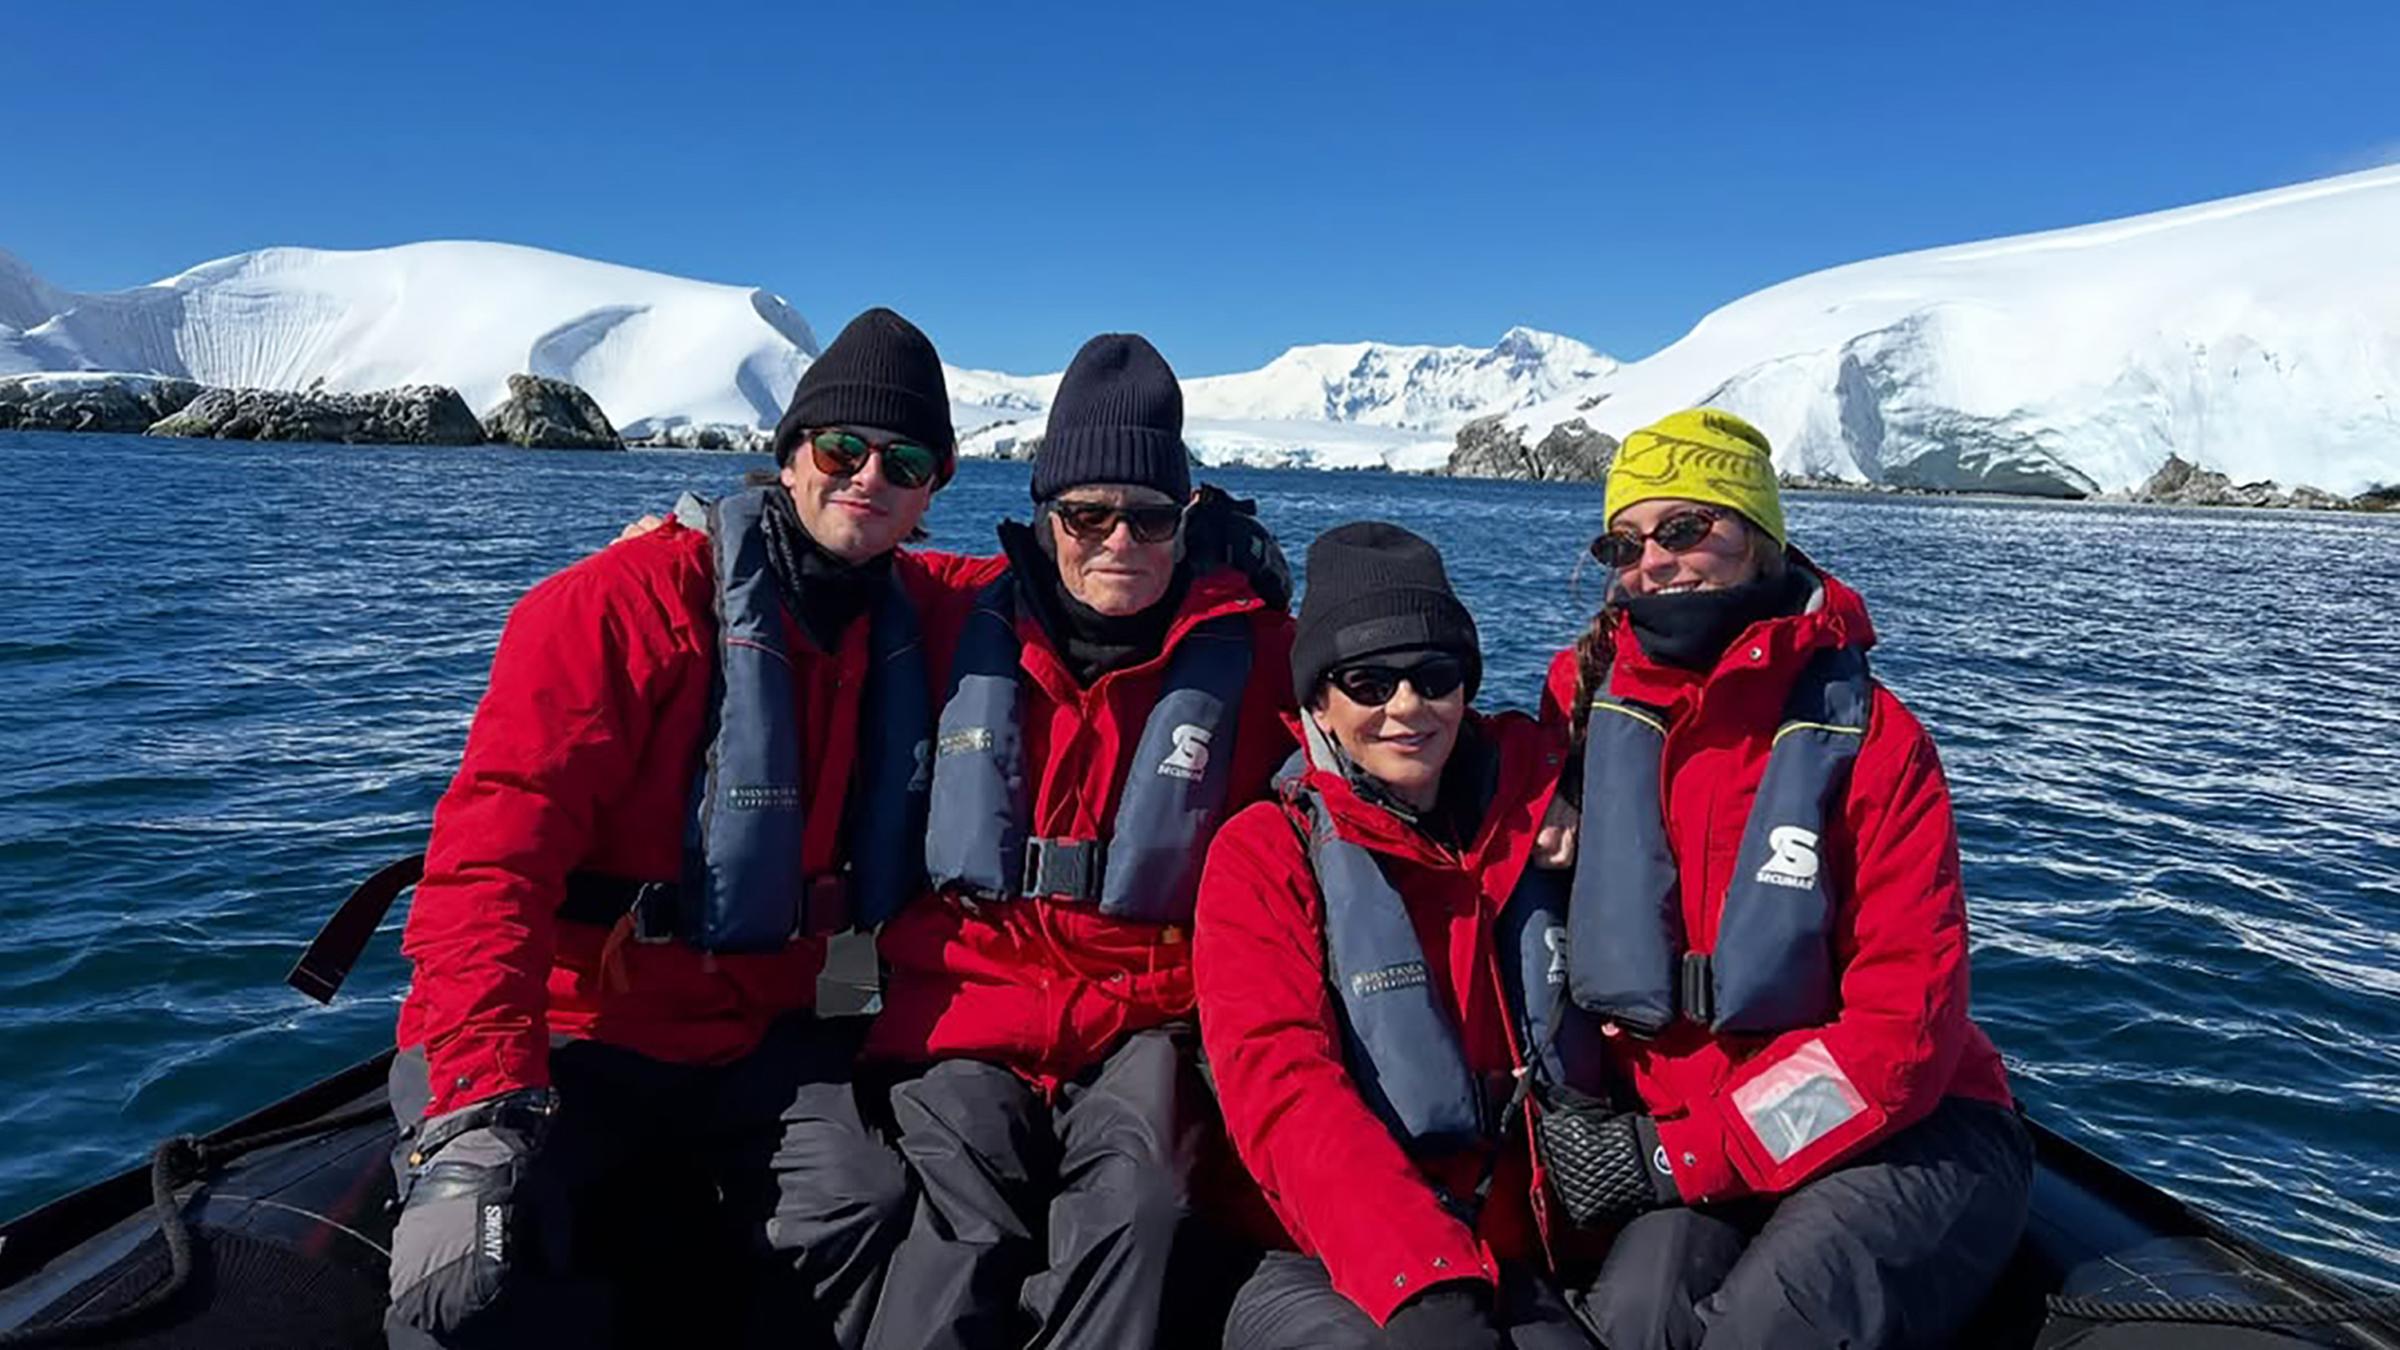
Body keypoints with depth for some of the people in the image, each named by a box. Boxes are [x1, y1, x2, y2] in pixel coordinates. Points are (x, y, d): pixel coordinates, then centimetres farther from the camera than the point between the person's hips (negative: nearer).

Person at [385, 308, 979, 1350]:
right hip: (564, 1033, -4)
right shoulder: (629, 603, -14)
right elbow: (491, 855, -20)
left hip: (752, 1034, 4)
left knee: (874, 1211, -21)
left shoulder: (919, 618, 4)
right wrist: (488, 1098, -28)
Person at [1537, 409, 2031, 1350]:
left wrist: (1681, 1157, -16)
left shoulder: (1864, 732, -10)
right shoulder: (1586, 697, -1)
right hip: (1678, 1146, 2)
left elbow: (1905, 1030, -13)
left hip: (1902, 1138, -1)